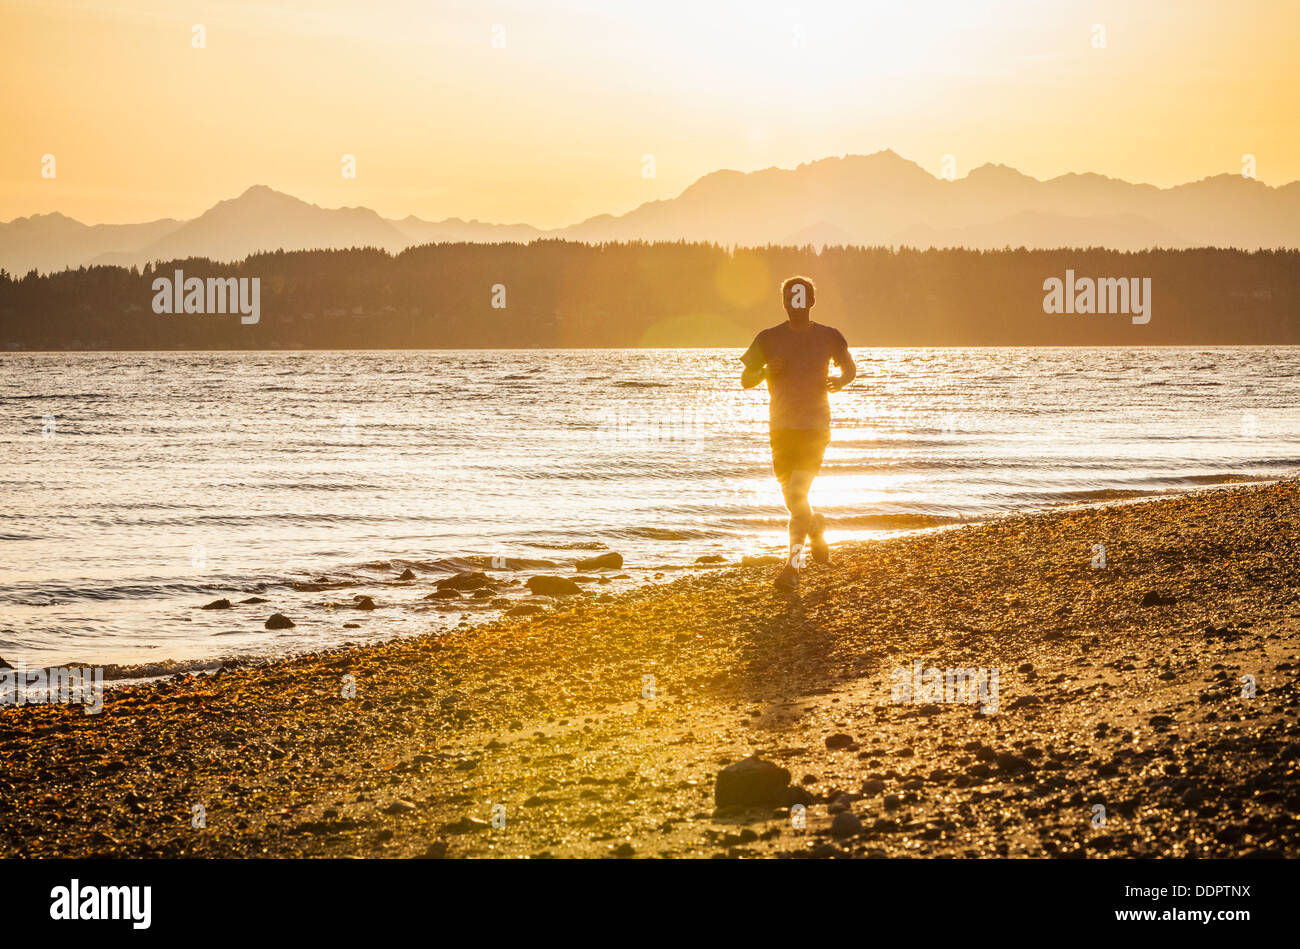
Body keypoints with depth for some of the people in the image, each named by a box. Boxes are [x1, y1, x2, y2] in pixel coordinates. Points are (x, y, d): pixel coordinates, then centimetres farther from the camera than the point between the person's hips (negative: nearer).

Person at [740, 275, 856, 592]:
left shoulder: (828, 337, 3)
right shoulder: (769, 338, 3)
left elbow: (850, 368, 19)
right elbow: (745, 379, 7)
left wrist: (840, 381, -4)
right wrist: (766, 372, -14)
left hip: (815, 427, -2)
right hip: (781, 428, 2)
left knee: (798, 494, -16)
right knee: (794, 503, 6)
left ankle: (793, 567, -13)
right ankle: (816, 527, 40)